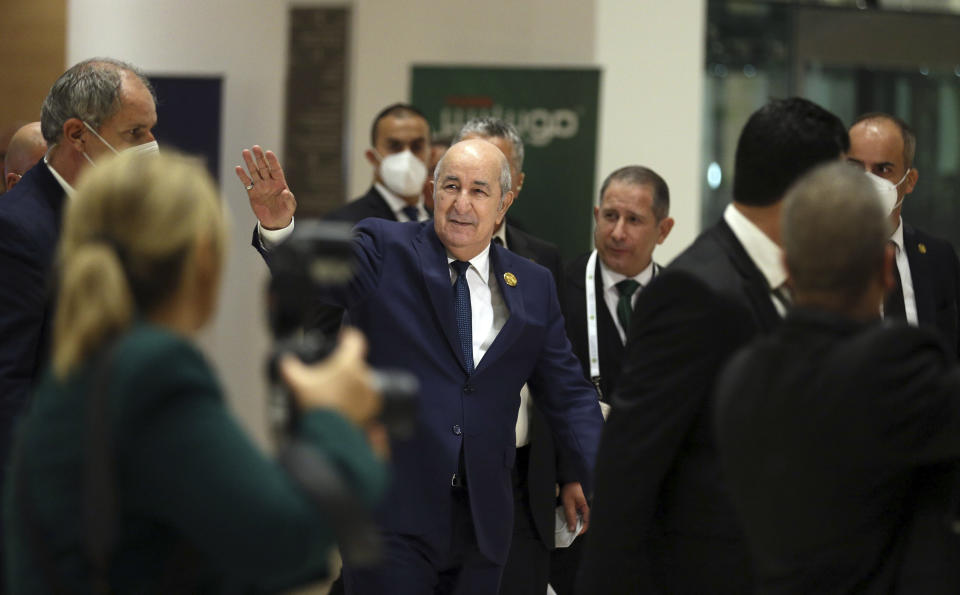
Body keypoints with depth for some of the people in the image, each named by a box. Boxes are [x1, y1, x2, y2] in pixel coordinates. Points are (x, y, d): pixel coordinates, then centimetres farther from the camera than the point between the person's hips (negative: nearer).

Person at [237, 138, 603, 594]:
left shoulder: (533, 287, 12)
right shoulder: (384, 251, 1)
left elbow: (568, 394, 12)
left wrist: (599, 478, -2)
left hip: (481, 521, 4)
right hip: (391, 515, -4)